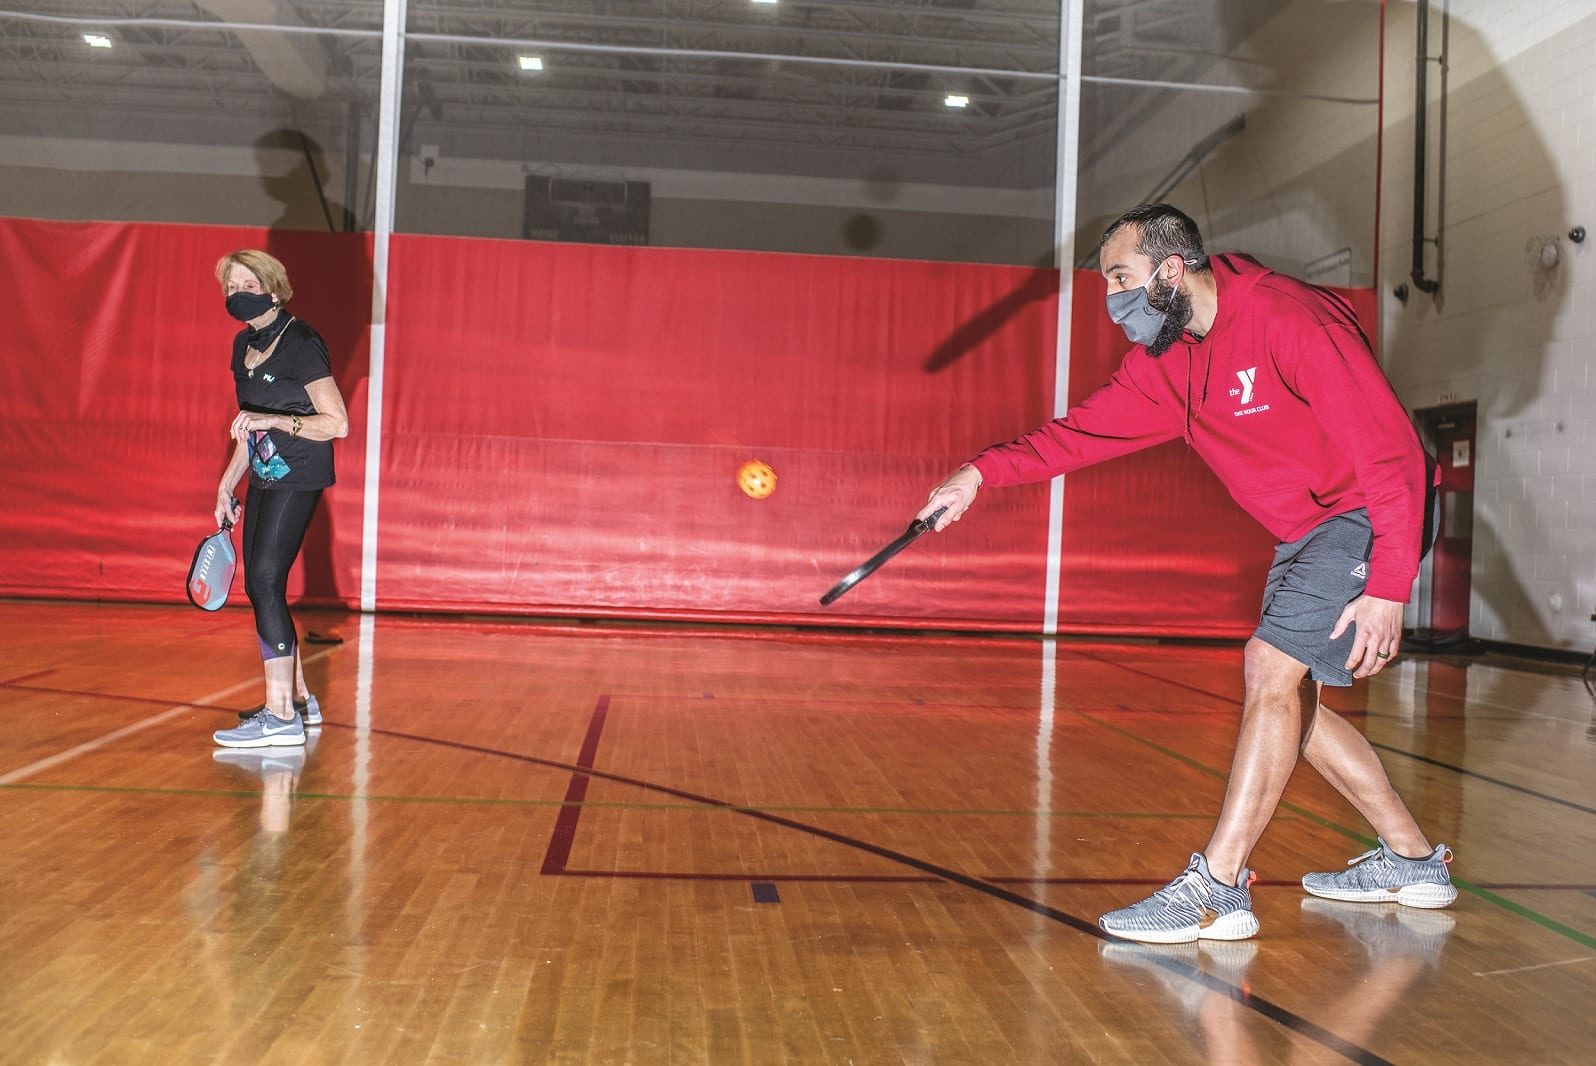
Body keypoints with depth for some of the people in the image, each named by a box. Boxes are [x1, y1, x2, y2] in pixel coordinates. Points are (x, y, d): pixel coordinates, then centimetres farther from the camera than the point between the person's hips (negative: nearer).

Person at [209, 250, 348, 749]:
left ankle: (281, 717, -12)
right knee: (258, 586, 9)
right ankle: (298, 699, 20)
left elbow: (338, 423, -17)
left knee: (266, 581, -14)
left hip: (298, 477, -9)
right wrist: (227, 484, 20)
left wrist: (273, 420, -27)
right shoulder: (243, 344, 12)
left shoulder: (300, 344, -13)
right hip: (264, 478, 9)